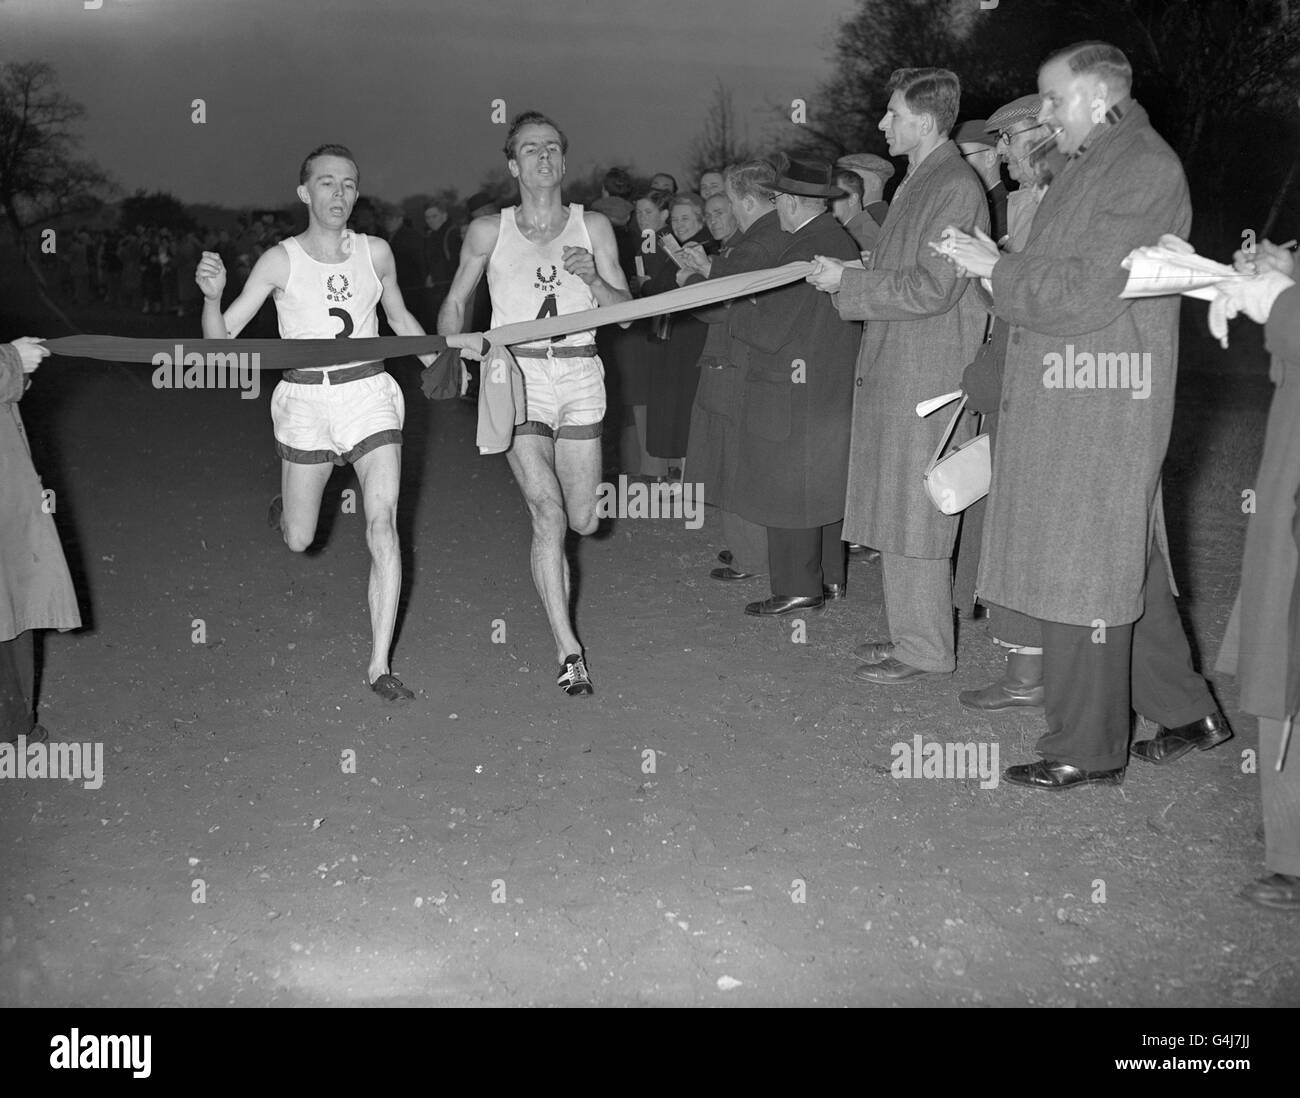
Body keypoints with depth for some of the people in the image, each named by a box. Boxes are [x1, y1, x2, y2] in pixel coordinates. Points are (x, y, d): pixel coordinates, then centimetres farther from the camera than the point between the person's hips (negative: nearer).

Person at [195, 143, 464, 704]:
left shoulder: (376, 252, 2)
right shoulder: (280, 261, -7)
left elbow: (401, 320, 20)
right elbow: (220, 339, -8)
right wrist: (211, 296, -27)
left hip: (369, 394, 1)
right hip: (305, 401, -1)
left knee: (383, 524, -14)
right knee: (297, 541, 11)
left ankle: (379, 665, -7)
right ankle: (284, 506, 52)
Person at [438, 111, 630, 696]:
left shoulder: (593, 226, 8)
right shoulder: (488, 231, 6)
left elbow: (625, 310, 7)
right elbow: (453, 306, 14)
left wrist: (592, 279, -12)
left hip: (580, 373, 2)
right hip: (515, 374, -2)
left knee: (582, 520, 4)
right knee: (548, 512, -16)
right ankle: (568, 651, -12)